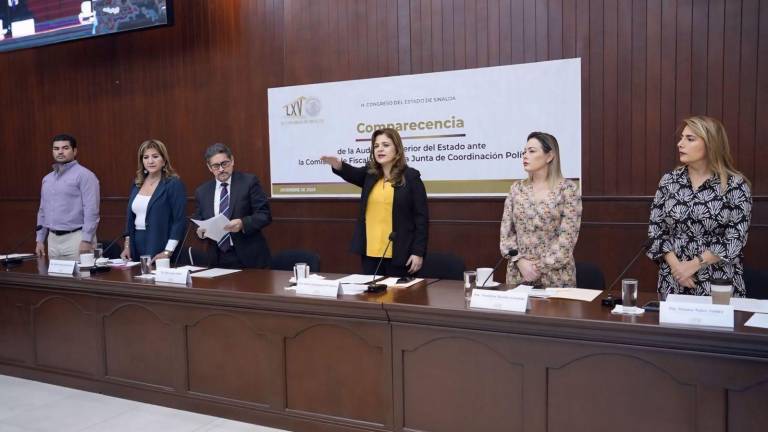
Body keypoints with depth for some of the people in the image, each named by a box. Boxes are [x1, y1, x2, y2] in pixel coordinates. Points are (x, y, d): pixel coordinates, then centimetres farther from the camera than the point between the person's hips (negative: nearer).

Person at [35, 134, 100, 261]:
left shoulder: (84, 175, -8)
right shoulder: (47, 179, 16)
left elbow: (91, 210, -16)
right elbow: (42, 211, 21)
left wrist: (86, 240, -21)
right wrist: (40, 240, 16)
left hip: (76, 238, -7)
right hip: (53, 240, 7)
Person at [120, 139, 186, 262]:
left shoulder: (174, 184, -8)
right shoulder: (137, 184, 11)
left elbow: (179, 221, -13)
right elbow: (130, 217, 17)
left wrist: (167, 252, -19)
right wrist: (127, 246, 10)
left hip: (158, 249, -5)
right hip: (136, 249, 5)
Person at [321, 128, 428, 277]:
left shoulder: (411, 177, -3)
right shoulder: (369, 174, 9)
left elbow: (421, 216, -6)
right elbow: (352, 173, -12)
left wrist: (418, 252, -11)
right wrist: (338, 165, -35)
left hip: (398, 253, -4)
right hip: (370, 252, 4)